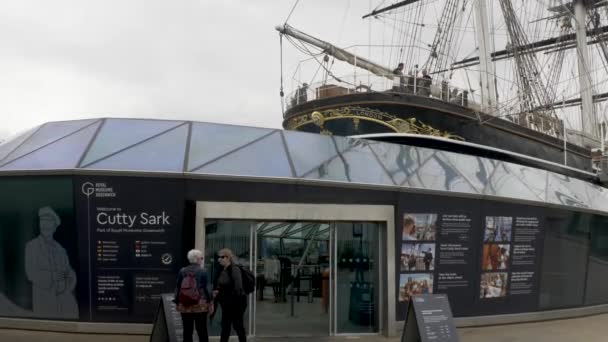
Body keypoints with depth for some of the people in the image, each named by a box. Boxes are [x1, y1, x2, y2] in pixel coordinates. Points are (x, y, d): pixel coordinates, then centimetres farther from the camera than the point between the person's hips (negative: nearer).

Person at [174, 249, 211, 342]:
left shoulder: (182, 271, 4)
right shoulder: (202, 272, -6)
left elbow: (178, 288, 6)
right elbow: (205, 289, -7)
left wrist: (177, 302, 14)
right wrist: (210, 302, 1)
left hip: (185, 306, 3)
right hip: (200, 305, -3)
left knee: (187, 331, 7)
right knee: (202, 331, 3)